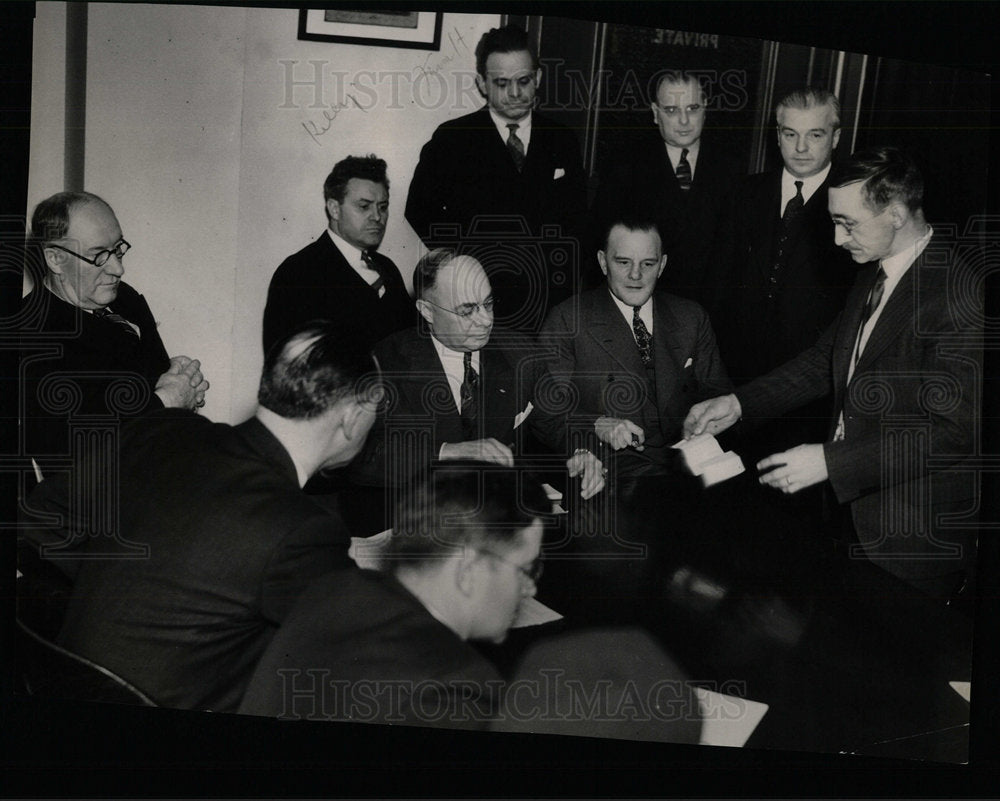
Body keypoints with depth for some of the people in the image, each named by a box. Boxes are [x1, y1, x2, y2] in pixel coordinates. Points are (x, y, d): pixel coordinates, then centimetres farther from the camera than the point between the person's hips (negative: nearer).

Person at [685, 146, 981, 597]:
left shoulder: (958, 295, -23)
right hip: (853, 508, 8)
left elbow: (953, 430, -25)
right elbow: (827, 359, 14)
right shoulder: (874, 274, 6)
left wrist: (830, 462, -25)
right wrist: (739, 403, 2)